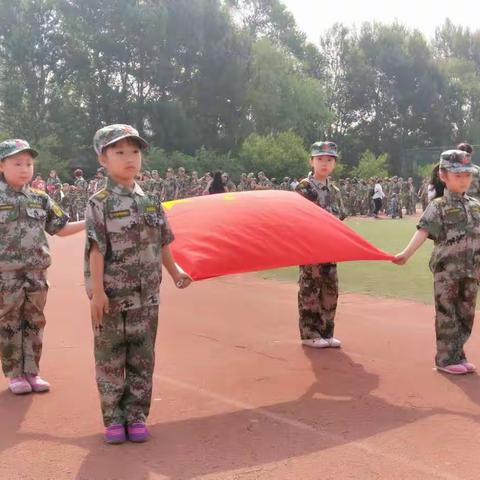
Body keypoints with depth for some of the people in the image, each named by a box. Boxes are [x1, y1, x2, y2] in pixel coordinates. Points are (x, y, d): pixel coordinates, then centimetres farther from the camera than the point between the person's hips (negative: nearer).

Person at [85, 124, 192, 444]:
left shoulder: (151, 201, 7)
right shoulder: (100, 204, -7)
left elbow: (162, 243, 15)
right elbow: (96, 250, -12)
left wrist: (175, 271, 16)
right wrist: (97, 291, -17)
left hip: (146, 297, 4)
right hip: (112, 298, -4)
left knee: (143, 360, 9)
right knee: (110, 360, 6)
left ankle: (137, 416, 21)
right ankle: (113, 418, 17)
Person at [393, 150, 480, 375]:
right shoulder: (438, 206, -5)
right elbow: (423, 231, -17)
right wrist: (407, 253, -30)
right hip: (446, 270, -5)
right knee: (447, 315, 0)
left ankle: (458, 355, 23)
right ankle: (446, 359, 9)